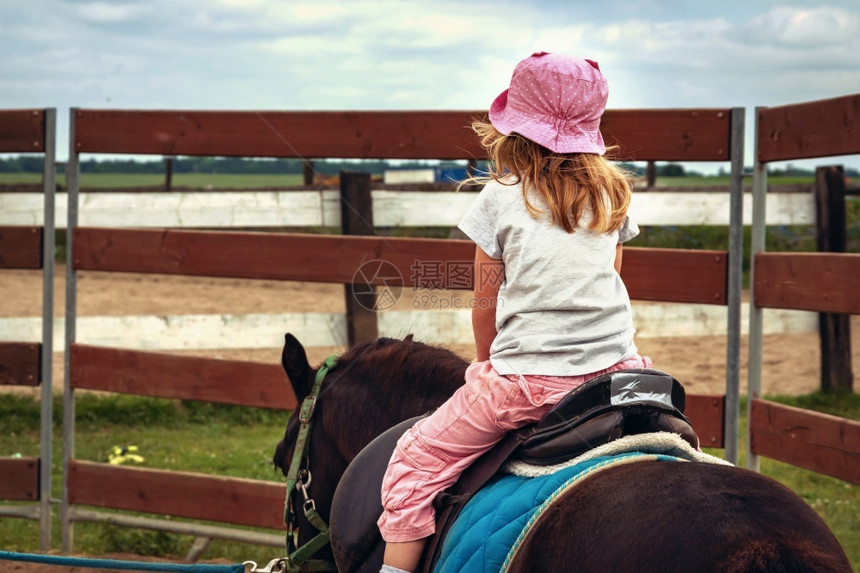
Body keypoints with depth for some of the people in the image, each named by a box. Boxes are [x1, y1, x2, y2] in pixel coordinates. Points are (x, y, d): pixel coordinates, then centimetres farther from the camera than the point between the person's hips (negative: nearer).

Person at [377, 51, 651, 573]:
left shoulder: (501, 197, -1)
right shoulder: (613, 193, 10)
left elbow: (486, 303, 4)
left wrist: (489, 370, 21)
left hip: (526, 381, -4)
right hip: (616, 369, 4)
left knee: (412, 465, 8)